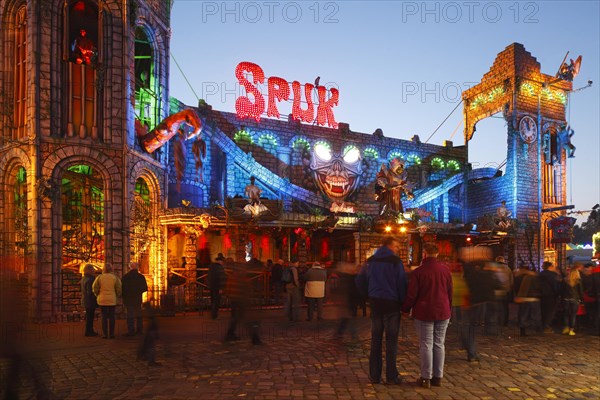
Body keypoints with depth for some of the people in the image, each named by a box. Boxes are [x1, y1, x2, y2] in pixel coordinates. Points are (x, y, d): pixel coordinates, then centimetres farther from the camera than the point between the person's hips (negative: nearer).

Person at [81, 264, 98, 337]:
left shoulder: (84, 278, 9)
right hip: (90, 301, -10)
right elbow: (90, 292, -25)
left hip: (86, 301, 10)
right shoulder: (89, 280, -22)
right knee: (90, 317, 0)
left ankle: (90, 331, 28)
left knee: (89, 317, 18)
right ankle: (88, 331, 8)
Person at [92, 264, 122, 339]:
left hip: (102, 300, 0)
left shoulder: (99, 277, -3)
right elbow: (119, 289, -2)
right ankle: (111, 334, 8)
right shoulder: (115, 278, -3)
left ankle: (105, 334, 6)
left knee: (104, 317, 6)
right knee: (111, 317, 6)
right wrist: (118, 296, 17)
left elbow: (94, 287, 1)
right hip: (112, 300, 0)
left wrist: (97, 295, 18)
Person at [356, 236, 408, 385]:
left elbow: (360, 281, 10)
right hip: (391, 304, -4)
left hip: (375, 304, 5)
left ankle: (374, 375, 15)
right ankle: (391, 376, 9)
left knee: (375, 340, 11)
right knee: (391, 341, 4)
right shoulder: (395, 261, -9)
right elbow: (402, 284, -9)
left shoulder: (370, 261, 7)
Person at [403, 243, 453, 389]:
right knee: (439, 344, 11)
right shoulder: (445, 269, 0)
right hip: (442, 313, 4)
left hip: (424, 313, -3)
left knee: (426, 345, 3)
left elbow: (411, 295, -9)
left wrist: (405, 309, 6)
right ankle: (438, 377, 16)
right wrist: (449, 309, 19)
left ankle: (426, 378, 7)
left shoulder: (418, 272, -12)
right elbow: (450, 292, 7)